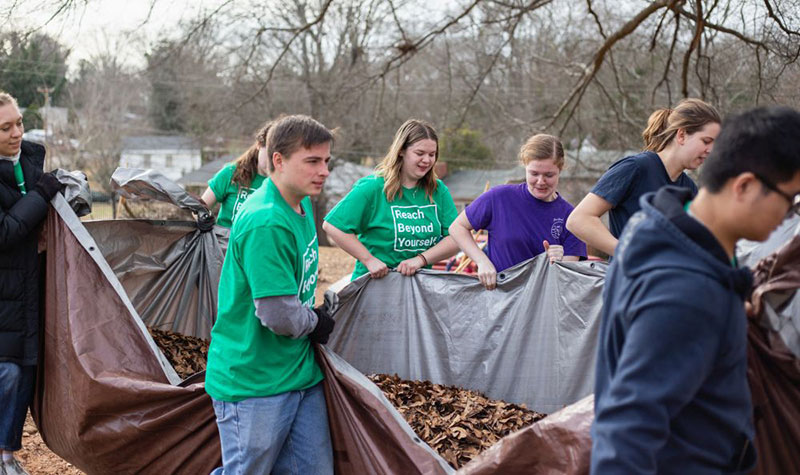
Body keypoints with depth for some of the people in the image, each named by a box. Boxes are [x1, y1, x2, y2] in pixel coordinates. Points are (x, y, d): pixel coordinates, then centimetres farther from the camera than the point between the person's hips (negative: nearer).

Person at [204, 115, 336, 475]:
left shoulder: (302, 204, 7)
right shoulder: (265, 223, -24)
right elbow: (280, 316, -26)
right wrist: (316, 322, -7)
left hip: (302, 374, 9)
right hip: (253, 383, -9)